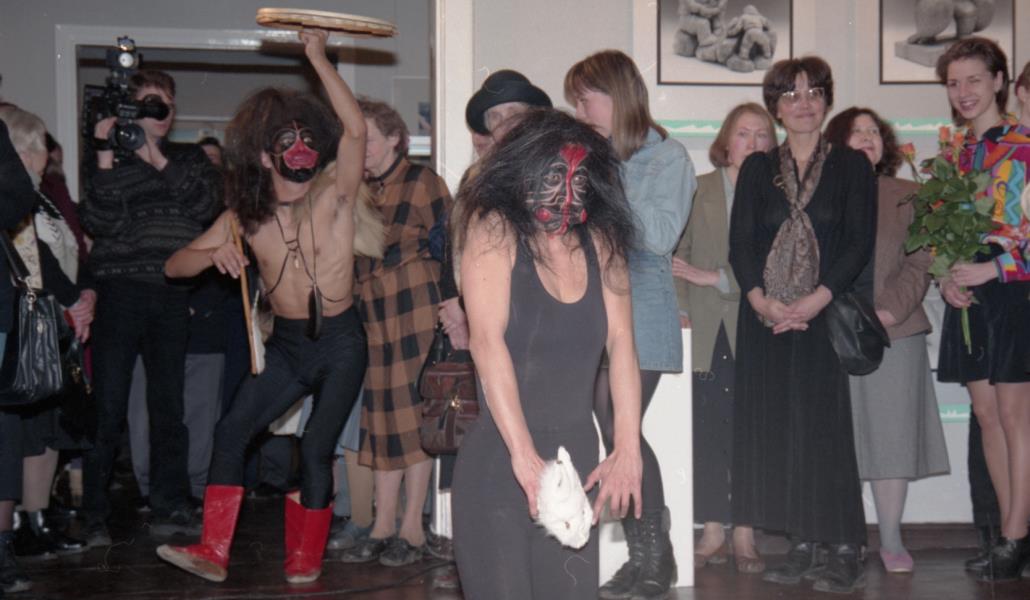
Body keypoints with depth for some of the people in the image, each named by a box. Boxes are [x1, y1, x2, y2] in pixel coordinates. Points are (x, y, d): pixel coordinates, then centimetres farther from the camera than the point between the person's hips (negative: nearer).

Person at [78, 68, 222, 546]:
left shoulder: (189, 159, 14)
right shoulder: (111, 160, 5)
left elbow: (206, 205, -5)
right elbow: (101, 222, -9)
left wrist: (158, 160, -9)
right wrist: (106, 157, -14)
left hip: (172, 296, 3)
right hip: (121, 292, -3)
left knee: (169, 406, 9)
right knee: (108, 407, -5)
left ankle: (170, 508, 17)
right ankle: (92, 515, 1)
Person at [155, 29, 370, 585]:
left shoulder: (333, 194, -12)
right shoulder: (244, 217, -1)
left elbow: (355, 129, -30)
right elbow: (175, 266, -1)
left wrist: (318, 57, -30)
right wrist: (214, 254, -23)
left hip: (339, 342, -4)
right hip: (286, 343, 4)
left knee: (316, 448, -5)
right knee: (232, 431, -4)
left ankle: (305, 560, 14)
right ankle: (213, 554, 2)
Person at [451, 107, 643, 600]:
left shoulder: (600, 242, 5)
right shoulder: (493, 231, -7)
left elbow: (620, 343, -1)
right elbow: (488, 342, -17)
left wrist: (628, 451, -12)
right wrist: (524, 455, -26)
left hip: (576, 454, 4)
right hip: (497, 462, -4)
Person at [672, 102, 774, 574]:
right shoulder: (698, 191, 11)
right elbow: (677, 253, 7)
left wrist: (715, 278, -11)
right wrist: (681, 308, -5)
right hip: (706, 330, 2)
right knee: (707, 429, 2)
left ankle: (744, 535, 8)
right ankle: (713, 531, 10)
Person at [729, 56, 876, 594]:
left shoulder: (851, 166, 6)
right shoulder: (757, 169, 13)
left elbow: (859, 243, -3)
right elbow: (740, 243, 5)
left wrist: (813, 302, -15)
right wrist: (762, 301, -11)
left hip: (827, 314, -3)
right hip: (765, 317, 3)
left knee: (826, 426, -7)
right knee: (776, 427, 1)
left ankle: (845, 551, 0)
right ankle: (803, 546, 10)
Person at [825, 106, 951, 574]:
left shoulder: (907, 197, 10)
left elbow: (920, 262, 3)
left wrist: (891, 309, -11)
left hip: (896, 331, 1)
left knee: (892, 433, 1)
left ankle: (891, 540, 8)